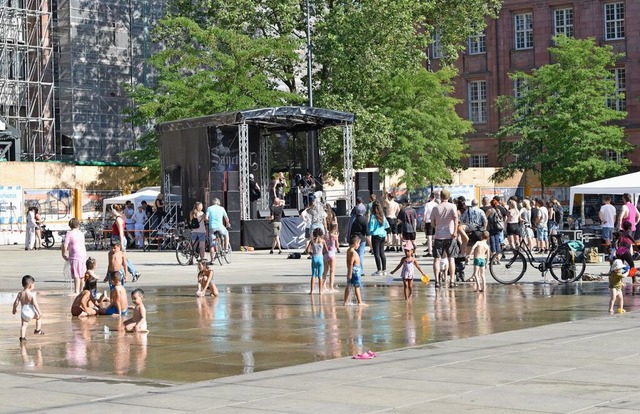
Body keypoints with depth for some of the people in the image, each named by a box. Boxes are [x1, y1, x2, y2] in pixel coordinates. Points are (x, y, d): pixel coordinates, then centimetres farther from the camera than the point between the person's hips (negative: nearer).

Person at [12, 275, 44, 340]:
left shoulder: (20, 294, -3)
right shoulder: (32, 294, -18)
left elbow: (16, 303, 2)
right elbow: (35, 304, -19)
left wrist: (14, 309, 21)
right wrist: (39, 312, -10)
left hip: (23, 312, 4)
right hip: (31, 312, -4)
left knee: (24, 324, 13)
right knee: (39, 317, 22)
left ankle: (22, 337, 8)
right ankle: (37, 330, 28)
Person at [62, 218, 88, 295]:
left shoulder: (69, 234, -6)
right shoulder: (81, 233, 13)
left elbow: (65, 245, -12)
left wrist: (64, 254, 2)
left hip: (75, 256, -6)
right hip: (83, 254, 6)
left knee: (76, 275, -8)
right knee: (82, 275, 15)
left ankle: (76, 291, -11)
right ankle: (81, 290, 23)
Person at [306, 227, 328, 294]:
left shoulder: (312, 240, -2)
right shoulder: (322, 241, -3)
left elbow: (307, 250, -6)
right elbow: (326, 251, 2)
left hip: (314, 258, 0)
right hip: (320, 258, 0)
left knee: (313, 275, 9)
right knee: (320, 276, 7)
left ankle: (312, 291, 3)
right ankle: (320, 291, 6)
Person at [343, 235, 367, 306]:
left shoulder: (348, 250, 10)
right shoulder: (353, 252, -18)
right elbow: (351, 263, -21)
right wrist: (350, 273, -21)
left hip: (351, 270, 10)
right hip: (355, 270, -10)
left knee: (348, 286, 12)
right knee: (357, 286, -7)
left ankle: (346, 301, 17)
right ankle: (360, 302, -6)